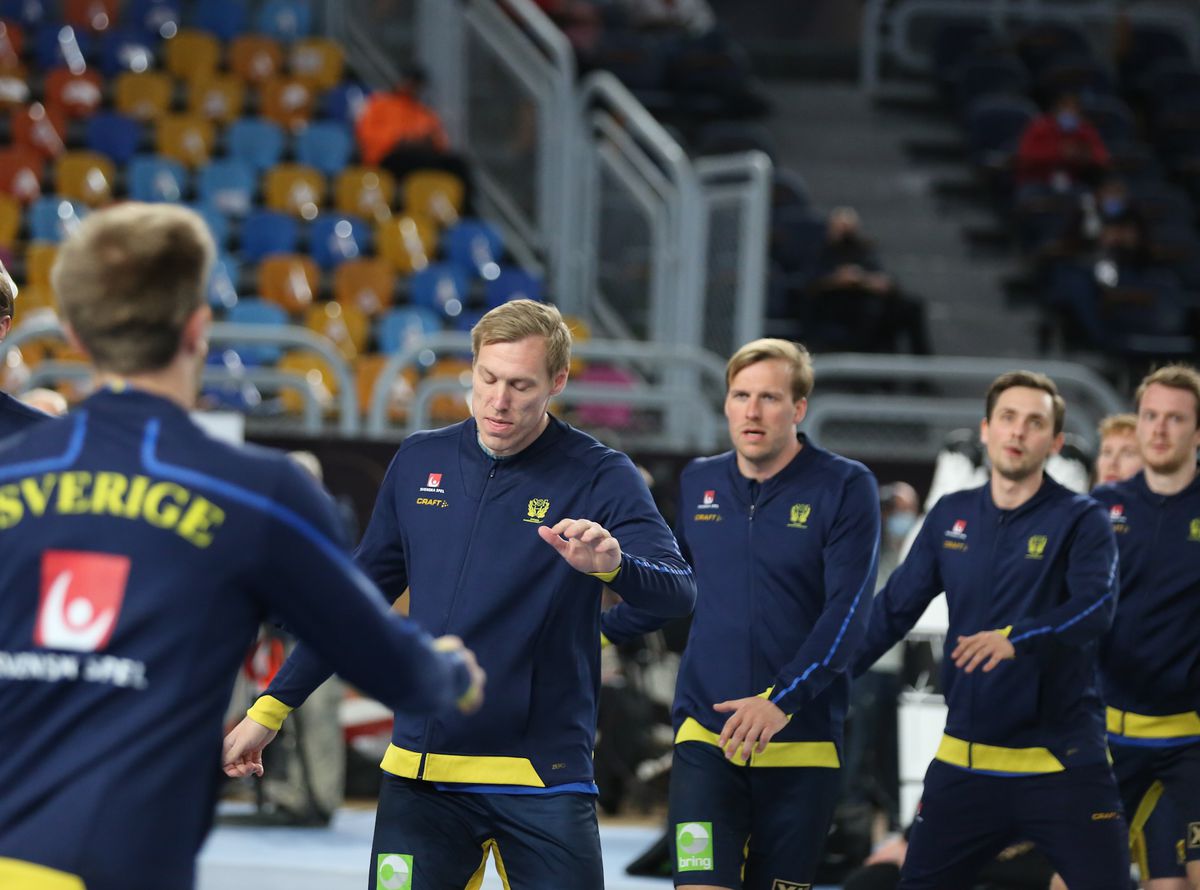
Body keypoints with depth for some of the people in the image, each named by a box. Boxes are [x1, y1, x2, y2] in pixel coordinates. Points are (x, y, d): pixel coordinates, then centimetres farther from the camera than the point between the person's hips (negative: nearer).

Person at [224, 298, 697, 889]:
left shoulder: (600, 477, -5)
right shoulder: (419, 464, 7)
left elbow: (676, 595, -16)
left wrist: (612, 565, -38)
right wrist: (271, 708, 14)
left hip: (543, 782, -3)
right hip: (420, 772, 3)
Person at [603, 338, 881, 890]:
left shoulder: (845, 488, -4)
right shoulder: (698, 483, 9)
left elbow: (848, 612, -13)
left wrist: (782, 700, -24)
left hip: (802, 744, -2)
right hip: (705, 740, 2)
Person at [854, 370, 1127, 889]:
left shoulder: (1080, 520, -5)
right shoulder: (950, 516, 9)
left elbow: (1095, 607, -21)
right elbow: (894, 609, 13)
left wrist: (1016, 640, -38)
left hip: (1062, 763, -4)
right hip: (964, 763, 4)